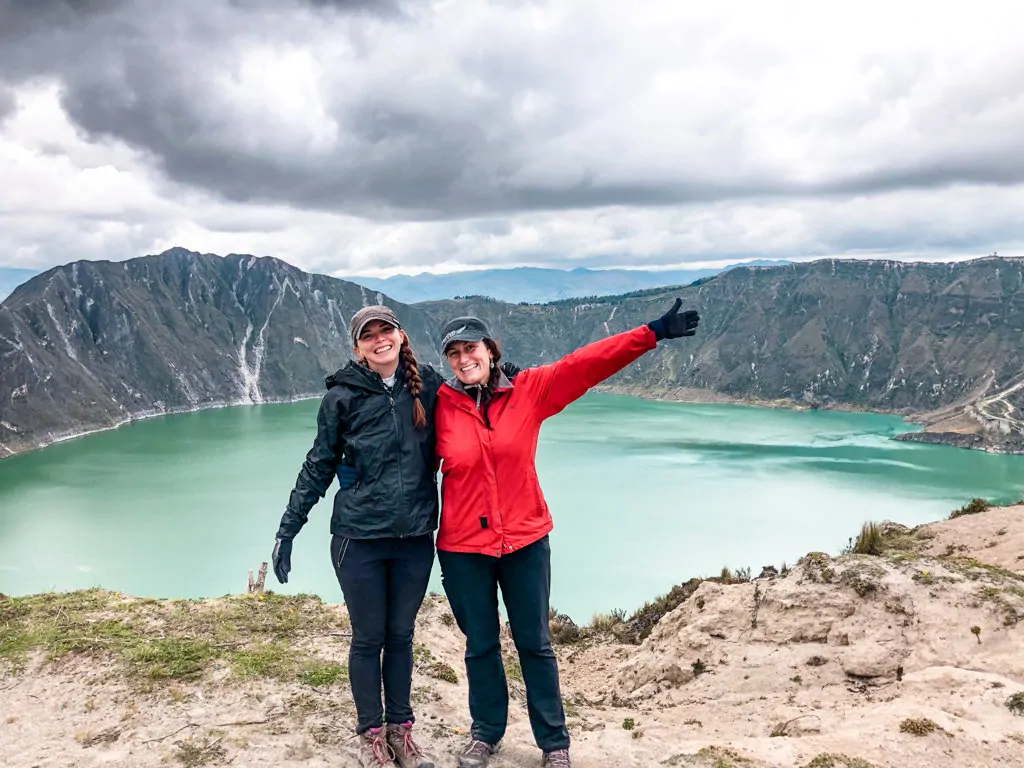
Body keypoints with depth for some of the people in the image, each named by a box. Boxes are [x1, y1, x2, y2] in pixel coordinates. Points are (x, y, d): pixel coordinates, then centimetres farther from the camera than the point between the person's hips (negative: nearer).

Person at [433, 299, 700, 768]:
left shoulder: (529, 391, -6)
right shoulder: (440, 405, -6)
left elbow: (586, 365, -12)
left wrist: (653, 334, -18)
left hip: (525, 541, 0)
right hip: (463, 547, 0)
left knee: (534, 644, 11)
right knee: (480, 645, 14)